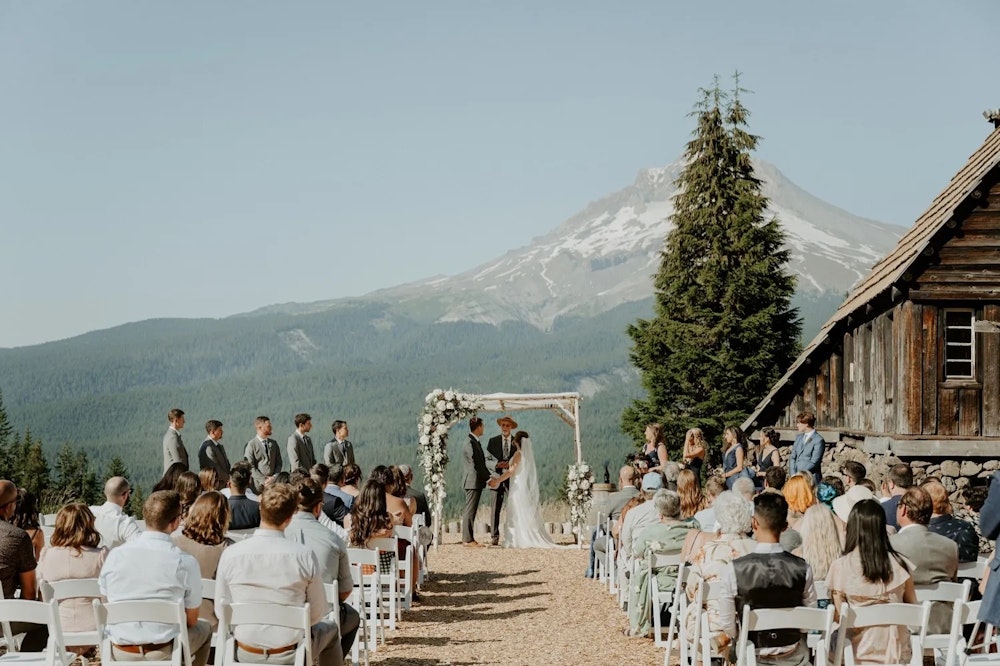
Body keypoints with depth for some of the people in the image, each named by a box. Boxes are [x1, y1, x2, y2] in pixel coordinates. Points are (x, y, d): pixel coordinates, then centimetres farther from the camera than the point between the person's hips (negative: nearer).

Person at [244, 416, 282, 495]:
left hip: (273, 482, 4)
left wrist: (275, 477, -2)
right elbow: (250, 467, -8)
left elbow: (278, 463, 15)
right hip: (258, 484, -4)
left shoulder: (274, 443, 13)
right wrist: (264, 480, -14)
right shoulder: (251, 445, -3)